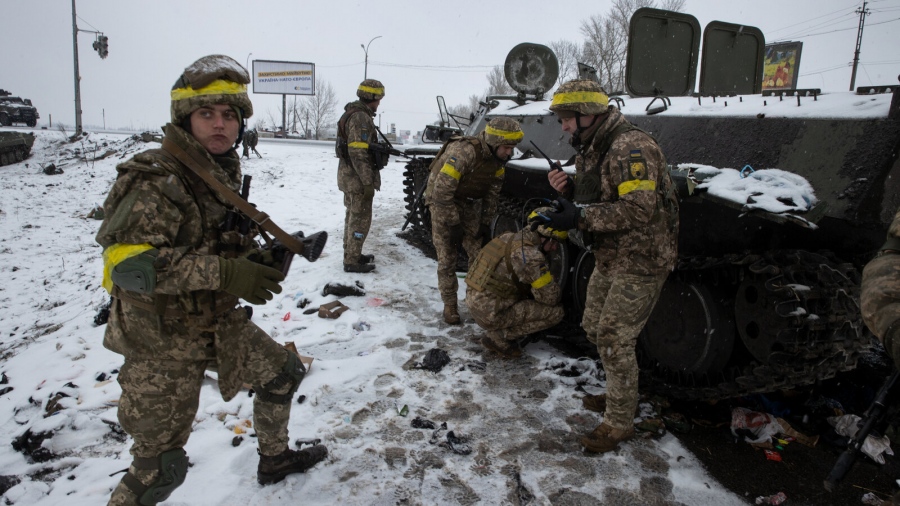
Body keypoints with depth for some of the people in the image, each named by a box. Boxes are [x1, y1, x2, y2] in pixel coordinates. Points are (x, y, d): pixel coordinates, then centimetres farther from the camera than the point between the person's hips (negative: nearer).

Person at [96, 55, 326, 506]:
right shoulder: (155, 181, -22)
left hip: (218, 322, 8)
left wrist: (259, 260, -2)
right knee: (161, 465, 0)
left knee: (283, 372, 19)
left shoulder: (222, 173, 5)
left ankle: (274, 459, 42)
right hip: (162, 339, -8)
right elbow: (129, 264, -31)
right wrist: (224, 273, -35)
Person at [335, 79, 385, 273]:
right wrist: (368, 182, -25)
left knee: (353, 215, 18)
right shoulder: (361, 117, -19)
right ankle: (352, 261, 1)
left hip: (349, 174, 10)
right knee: (361, 218, -4)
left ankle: (351, 254, 29)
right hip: (357, 177, -10)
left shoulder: (353, 113, 15)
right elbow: (358, 153, -25)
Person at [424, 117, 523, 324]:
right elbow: (442, 192, -31)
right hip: (442, 202, -6)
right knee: (447, 258, -4)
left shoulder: (497, 160, -8)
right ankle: (450, 305, 9)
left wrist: (486, 224, 2)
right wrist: (453, 224, -24)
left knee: (480, 253, 0)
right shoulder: (464, 151, -32)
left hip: (469, 204, 6)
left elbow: (492, 194, 4)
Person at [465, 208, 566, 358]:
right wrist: (558, 291, 7)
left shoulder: (509, 238, 6)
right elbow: (550, 297, -13)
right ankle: (500, 337, -3)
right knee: (556, 311, -6)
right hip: (490, 314, -9)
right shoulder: (531, 256, -21)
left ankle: (501, 330, 14)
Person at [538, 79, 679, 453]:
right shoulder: (589, 150, 10)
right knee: (594, 328, 18)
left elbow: (639, 209, -30)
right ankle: (619, 393, 38)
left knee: (614, 340, -6)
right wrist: (568, 188, -4)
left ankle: (619, 423, 10)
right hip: (610, 258, 10)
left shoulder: (631, 147, -22)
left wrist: (579, 217, -32)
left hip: (640, 261, -10)